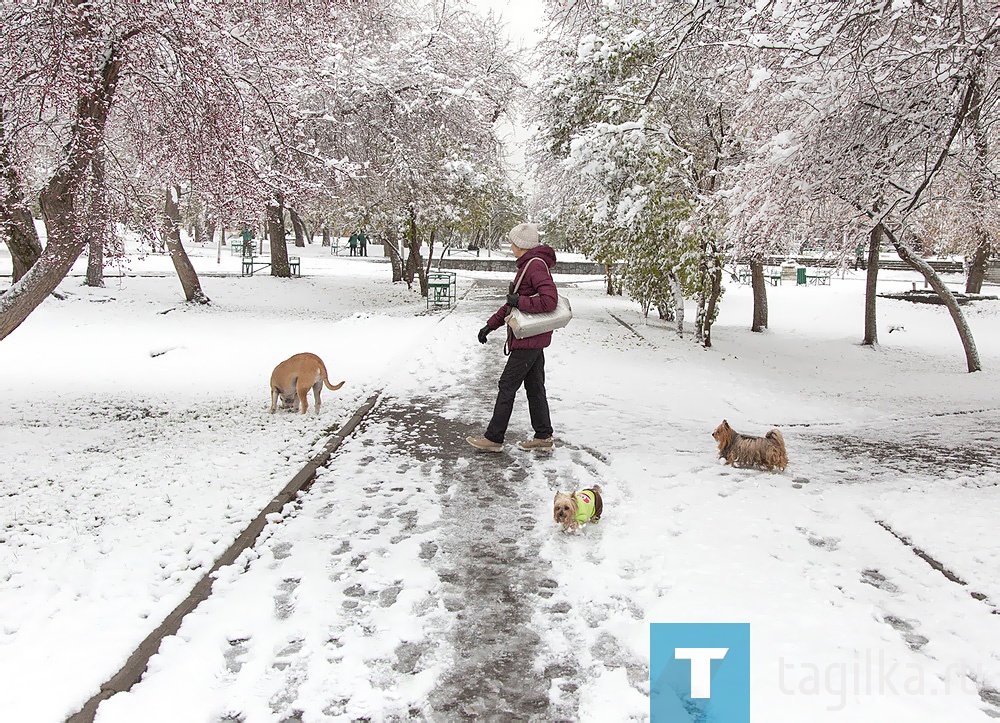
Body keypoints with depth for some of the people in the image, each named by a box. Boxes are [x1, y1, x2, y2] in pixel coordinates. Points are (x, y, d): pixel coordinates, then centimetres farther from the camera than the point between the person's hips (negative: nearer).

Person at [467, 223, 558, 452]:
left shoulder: (536, 266, -17)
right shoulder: (528, 265, 16)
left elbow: (549, 300, -29)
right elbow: (512, 303, 23)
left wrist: (520, 301, -20)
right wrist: (491, 324, 22)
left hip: (529, 339, -10)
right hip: (532, 338, 10)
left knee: (507, 386, -3)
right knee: (534, 386, 14)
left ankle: (493, 438, 5)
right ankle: (544, 437, 20)